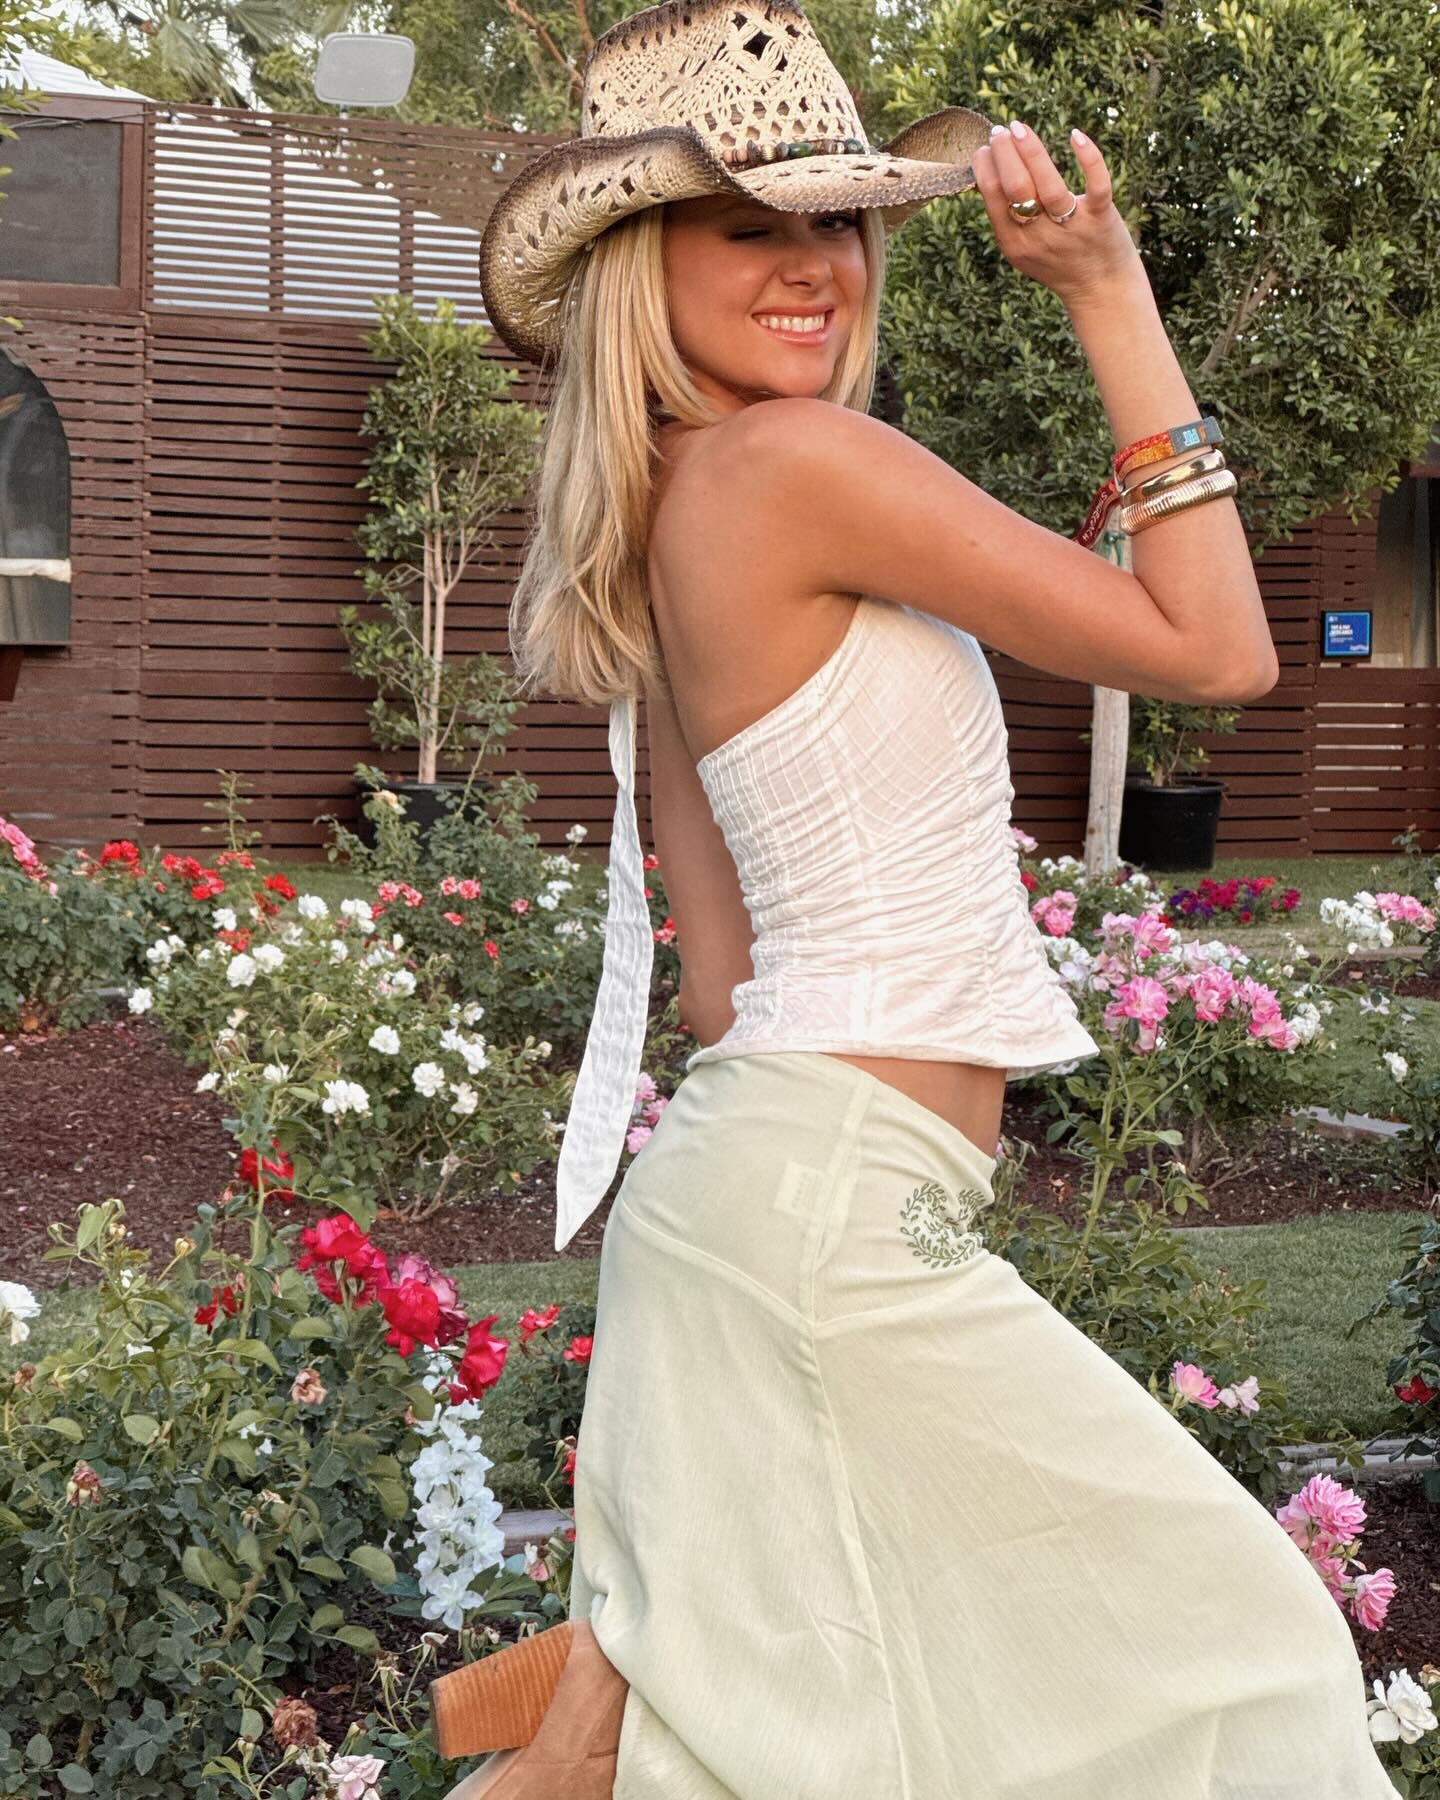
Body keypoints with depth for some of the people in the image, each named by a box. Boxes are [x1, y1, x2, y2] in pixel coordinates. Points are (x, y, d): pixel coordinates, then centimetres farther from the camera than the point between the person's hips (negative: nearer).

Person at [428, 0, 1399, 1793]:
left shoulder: (672, 522, 13)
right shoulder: (797, 458, -16)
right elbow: (1213, 648, -11)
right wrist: (1110, 295, -8)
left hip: (741, 1172, 10)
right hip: (836, 1199, -9)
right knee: (1214, 1646, 8)